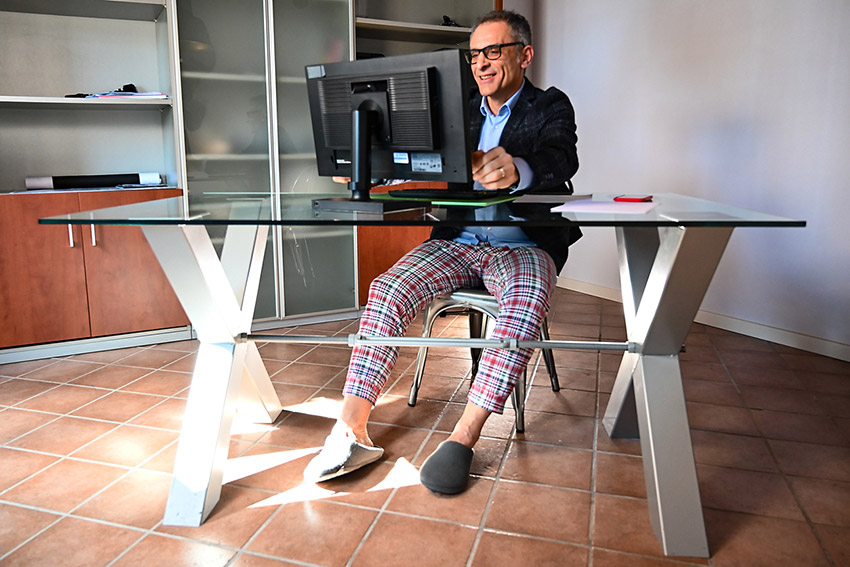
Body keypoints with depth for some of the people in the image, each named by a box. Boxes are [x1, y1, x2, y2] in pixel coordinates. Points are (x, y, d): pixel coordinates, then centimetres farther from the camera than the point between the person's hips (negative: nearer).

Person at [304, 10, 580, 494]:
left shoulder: (551, 107, 5)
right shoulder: (461, 111, 19)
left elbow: (561, 159, -17)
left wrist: (516, 169, -42)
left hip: (525, 245, -3)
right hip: (458, 242, 4)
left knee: (526, 303, -36)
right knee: (387, 290, -22)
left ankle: (463, 438, -28)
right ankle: (351, 432, -23)